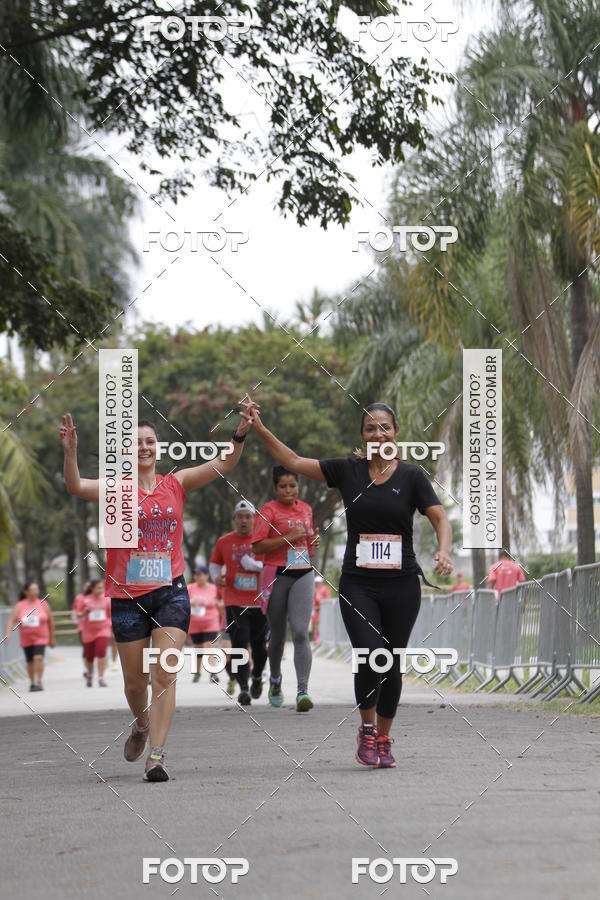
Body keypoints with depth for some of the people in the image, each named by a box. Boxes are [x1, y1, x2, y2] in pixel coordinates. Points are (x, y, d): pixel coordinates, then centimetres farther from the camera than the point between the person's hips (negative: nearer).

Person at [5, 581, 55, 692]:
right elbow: (11, 621, -5)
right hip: (26, 639, 2)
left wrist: (51, 638, 11)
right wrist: (8, 633, -21)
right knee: (30, 661, 10)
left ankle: (39, 682, -15)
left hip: (41, 638, -2)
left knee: (38, 657, -21)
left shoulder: (43, 604, 0)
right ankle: (32, 683, 28)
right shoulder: (20, 605, 0)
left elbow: (51, 622, 8)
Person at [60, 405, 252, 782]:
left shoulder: (175, 484, 6)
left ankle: (157, 754, -13)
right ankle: (142, 725, 41)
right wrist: (70, 452, -34)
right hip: (127, 595, 0)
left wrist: (240, 435, -19)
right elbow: (77, 487, -17)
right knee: (135, 681, 11)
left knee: (165, 675, -12)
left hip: (170, 591, 0)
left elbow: (222, 465, -2)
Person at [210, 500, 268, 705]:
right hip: (234, 602, -1)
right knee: (239, 644, -13)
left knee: (259, 644, 12)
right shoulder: (224, 542, 5)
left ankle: (257, 677, 39)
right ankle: (243, 688, -15)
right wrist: (216, 577, -2)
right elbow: (214, 563, 18)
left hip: (260, 602, 1)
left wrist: (256, 565, -17)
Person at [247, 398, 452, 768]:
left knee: (392, 664, 5)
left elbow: (440, 517, -6)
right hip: (358, 583, 0)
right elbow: (294, 462, 3)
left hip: (401, 584, 0)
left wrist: (444, 550, -25)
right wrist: (260, 429, -6)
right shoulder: (348, 470, 3)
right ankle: (366, 729, 8)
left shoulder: (411, 476, 0)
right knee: (371, 658, -16)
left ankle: (383, 739, 24)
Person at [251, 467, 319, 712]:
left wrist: (313, 542, 7)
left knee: (301, 633, -13)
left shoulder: (306, 509, 14)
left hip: (303, 575, 2)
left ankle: (303, 691, -20)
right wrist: (288, 538, -18)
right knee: (278, 635, 11)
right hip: (277, 576, -2)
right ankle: (275, 679, 38)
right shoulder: (268, 511, -3)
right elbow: (257, 546, -11)